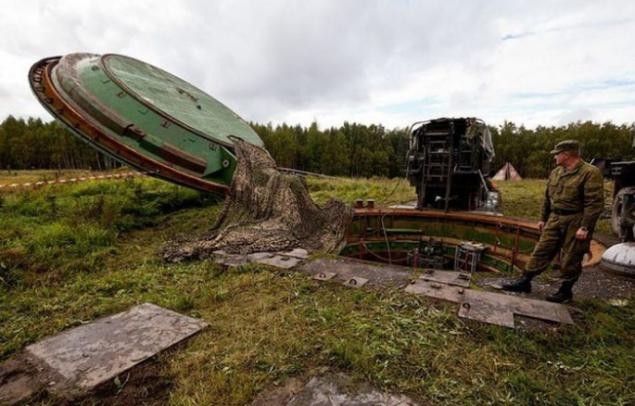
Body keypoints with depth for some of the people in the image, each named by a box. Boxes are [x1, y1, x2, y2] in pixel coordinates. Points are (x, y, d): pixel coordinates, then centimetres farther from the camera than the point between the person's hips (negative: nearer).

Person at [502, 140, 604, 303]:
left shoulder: (590, 173, -13)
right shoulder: (556, 172, 10)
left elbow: (595, 203, -18)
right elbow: (547, 198, 16)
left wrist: (585, 227, -21)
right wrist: (543, 218, 16)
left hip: (575, 222, -6)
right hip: (554, 219, 7)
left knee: (570, 259, 5)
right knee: (541, 251, 8)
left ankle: (565, 291, 20)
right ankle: (524, 282, 13)